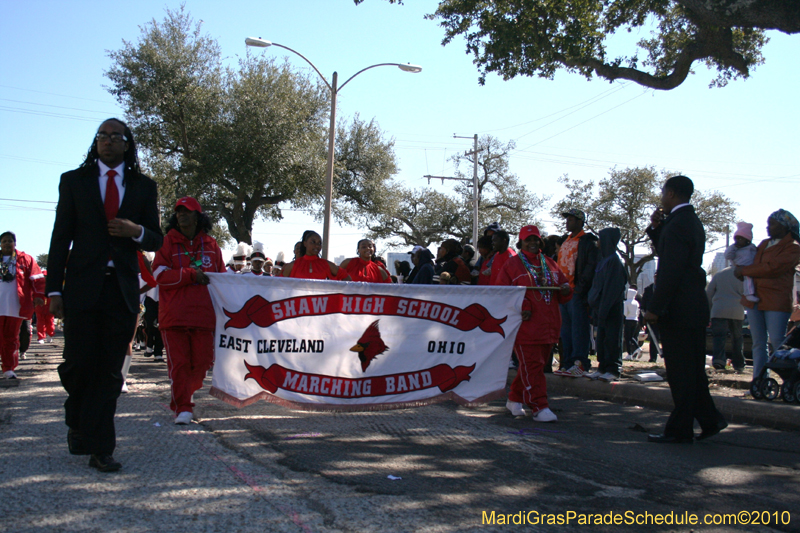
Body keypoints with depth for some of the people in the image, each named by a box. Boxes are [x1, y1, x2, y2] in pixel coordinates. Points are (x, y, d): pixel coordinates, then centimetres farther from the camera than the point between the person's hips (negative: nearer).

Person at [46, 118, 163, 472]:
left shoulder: (144, 187, 13)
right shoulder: (74, 181, 10)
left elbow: (157, 241, 13)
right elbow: (61, 237, 5)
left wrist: (136, 231, -10)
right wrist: (54, 289, -3)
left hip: (122, 288, 1)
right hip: (83, 285, -1)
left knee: (110, 370, 1)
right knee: (79, 363, -4)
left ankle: (99, 448, 6)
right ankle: (78, 422, 26)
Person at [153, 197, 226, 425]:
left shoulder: (210, 244, 14)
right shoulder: (167, 242, 7)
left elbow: (222, 276, 19)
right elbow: (160, 275, -4)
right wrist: (191, 274, -10)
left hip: (203, 313, 2)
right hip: (174, 315, -2)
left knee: (202, 361, 1)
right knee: (178, 362, -6)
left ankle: (180, 399, 23)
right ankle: (183, 408, 2)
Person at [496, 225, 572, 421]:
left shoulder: (550, 264, 17)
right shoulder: (511, 265, 0)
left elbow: (563, 291, 21)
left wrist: (566, 290, -4)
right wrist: (520, 308, -18)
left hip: (548, 325, 6)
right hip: (525, 325, -6)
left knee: (533, 365, 13)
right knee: (532, 366, -8)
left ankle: (515, 399, 27)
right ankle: (539, 408, -6)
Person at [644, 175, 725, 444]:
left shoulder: (677, 225, -16)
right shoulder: (692, 221, 15)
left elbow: (671, 271, -22)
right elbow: (667, 254, 23)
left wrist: (655, 308, -19)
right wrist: (656, 228, 10)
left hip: (679, 310, -10)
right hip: (695, 308, 10)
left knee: (681, 372, -3)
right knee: (692, 369, 16)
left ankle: (679, 430, 4)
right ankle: (710, 420, 21)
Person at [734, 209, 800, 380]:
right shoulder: (764, 244, 18)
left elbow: (772, 268, -17)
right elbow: (754, 262, 31)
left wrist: (744, 271, -9)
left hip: (776, 301, -7)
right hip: (755, 300, 7)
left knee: (778, 343, -10)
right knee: (758, 343, 7)